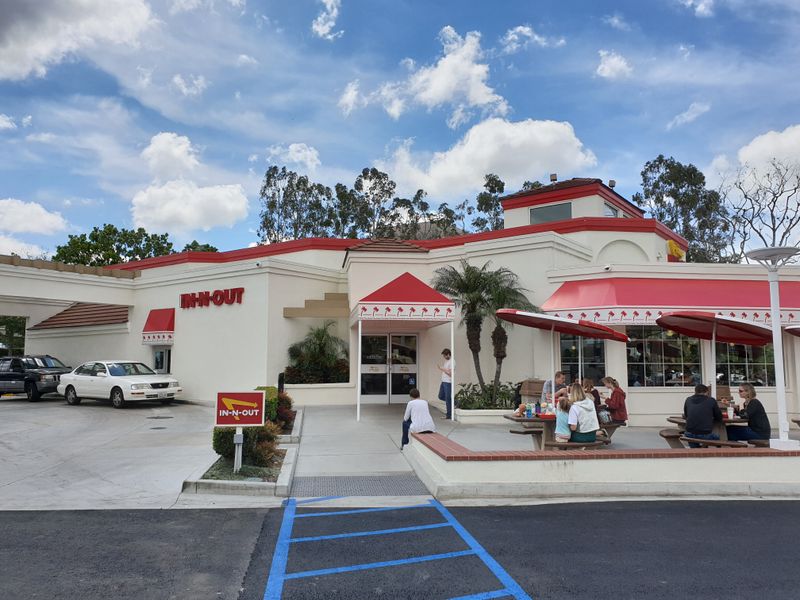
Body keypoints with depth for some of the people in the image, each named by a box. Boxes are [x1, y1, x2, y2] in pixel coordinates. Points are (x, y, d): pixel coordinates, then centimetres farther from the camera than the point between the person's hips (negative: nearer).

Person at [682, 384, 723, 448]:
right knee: (717, 437, 31)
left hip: (690, 435, 2)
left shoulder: (688, 400, 8)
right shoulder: (711, 400, 0)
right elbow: (719, 418, 9)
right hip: (706, 435, -2)